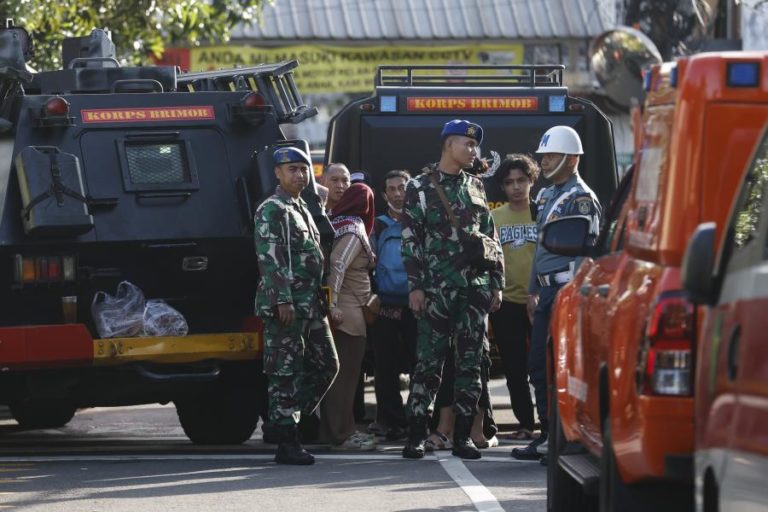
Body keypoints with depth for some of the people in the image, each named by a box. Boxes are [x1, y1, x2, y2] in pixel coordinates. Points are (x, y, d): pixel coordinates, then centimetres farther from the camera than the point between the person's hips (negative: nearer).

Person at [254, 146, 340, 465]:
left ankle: (286, 419, 17)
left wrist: (321, 300, 23)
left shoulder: (301, 209, 22)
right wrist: (283, 300, -23)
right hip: (285, 307, -10)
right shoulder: (271, 211, -8)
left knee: (326, 366, 11)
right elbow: (269, 259, -16)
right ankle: (286, 443, -6)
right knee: (285, 373, -7)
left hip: (310, 305, 10)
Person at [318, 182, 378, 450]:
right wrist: (333, 305, -24)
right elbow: (338, 265, -23)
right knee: (345, 372, -6)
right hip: (348, 312, -9)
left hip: (339, 311, 9)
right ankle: (342, 434, -5)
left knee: (336, 372, 14)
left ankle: (333, 429, 20)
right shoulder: (354, 230, -13)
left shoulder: (337, 224, 12)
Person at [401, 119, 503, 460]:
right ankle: (416, 435, -2)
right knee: (428, 362, -5)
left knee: (470, 364, 3)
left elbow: (491, 237, 16)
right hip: (436, 289, -4)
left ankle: (463, 435, 8)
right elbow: (410, 241, -2)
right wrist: (415, 286, -9)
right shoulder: (420, 188, 1)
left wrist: (496, 283, 10)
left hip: (475, 288, 4)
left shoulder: (476, 187, 14)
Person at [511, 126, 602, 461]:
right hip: (548, 290, 9)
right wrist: (533, 289, 23)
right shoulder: (546, 197, 20)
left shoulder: (581, 198, -9)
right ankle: (549, 435, 16)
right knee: (539, 364, 10)